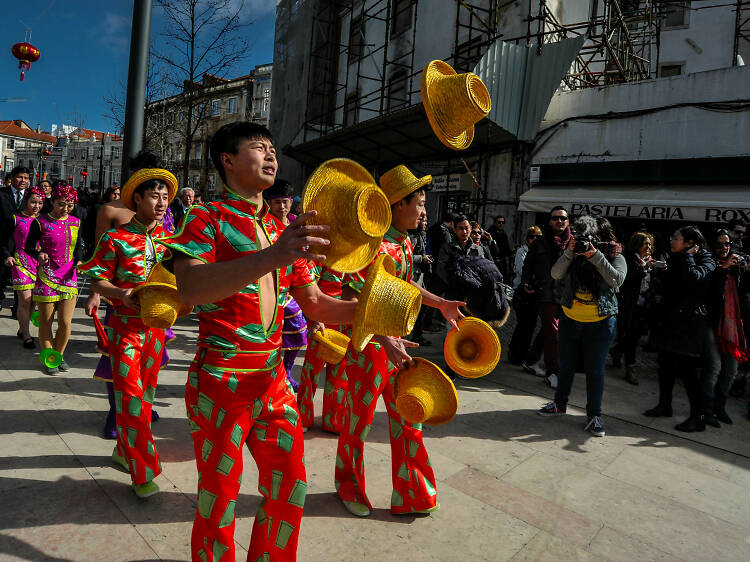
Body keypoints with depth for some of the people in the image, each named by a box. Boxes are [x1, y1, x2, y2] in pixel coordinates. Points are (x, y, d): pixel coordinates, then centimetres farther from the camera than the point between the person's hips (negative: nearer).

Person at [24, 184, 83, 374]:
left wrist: (79, 261, -2)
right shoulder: (40, 222, -4)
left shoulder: (75, 222, 7)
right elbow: (29, 246, 1)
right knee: (46, 322, 6)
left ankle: (60, 355, 24)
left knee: (65, 323, 2)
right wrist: (39, 255, -20)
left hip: (69, 277, 3)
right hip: (47, 277, -2)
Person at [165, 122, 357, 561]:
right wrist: (271, 256, -37)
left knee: (290, 490, 13)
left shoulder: (283, 231, 14)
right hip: (222, 381, -6)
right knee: (219, 501, 7)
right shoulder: (206, 218, -4)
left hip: (274, 380, 6)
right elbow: (191, 289, -24)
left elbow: (316, 304, 13)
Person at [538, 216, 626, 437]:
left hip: (600, 322, -3)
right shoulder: (574, 252, 0)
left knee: (595, 369, 3)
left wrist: (595, 256, -25)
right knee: (565, 364, 15)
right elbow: (555, 274, -10)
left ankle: (594, 414, 17)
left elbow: (617, 280, -22)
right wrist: (570, 253, -20)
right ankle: (560, 403, 34)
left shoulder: (614, 254, -5)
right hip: (570, 318, 3)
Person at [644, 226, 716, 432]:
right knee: (665, 364, 14)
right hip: (669, 320, 8)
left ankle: (698, 417, 6)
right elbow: (664, 283, 28)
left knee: (687, 369, -6)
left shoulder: (706, 262, -8)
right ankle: (664, 405, 28)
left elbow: (694, 278, -30)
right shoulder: (675, 260, 14)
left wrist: (688, 256, -15)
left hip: (689, 324, -8)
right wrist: (659, 294, 8)